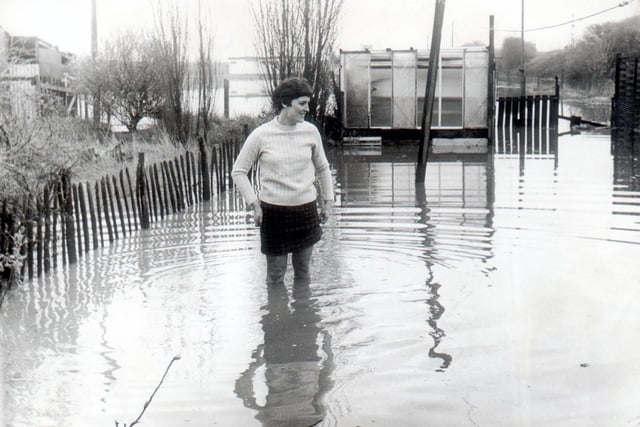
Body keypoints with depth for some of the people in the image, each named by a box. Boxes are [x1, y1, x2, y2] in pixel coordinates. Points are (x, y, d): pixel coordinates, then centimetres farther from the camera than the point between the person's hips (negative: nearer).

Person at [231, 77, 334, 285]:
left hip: (306, 210, 3)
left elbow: (322, 167, 16)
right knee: (275, 275, 5)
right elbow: (238, 172, 1)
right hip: (274, 211, -3)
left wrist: (327, 200, 17)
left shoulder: (310, 131, 0)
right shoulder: (261, 135, -8)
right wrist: (254, 204, -4)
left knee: (303, 270, 13)